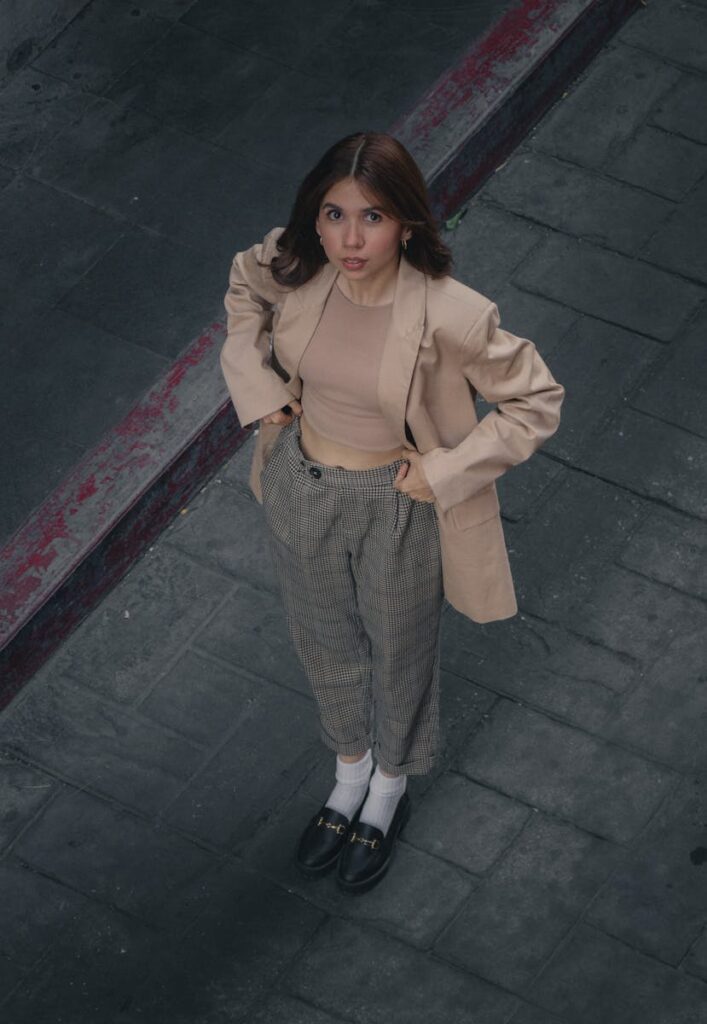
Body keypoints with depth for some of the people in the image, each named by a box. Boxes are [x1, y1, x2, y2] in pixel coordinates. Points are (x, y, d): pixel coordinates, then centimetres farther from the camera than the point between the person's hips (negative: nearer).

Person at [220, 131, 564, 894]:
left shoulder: (447, 316, -31)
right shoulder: (293, 270, -20)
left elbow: (536, 401, -18)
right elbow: (242, 289, 5)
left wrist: (445, 471, -19)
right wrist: (258, 385, -5)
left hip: (395, 506, -4)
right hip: (301, 486, 4)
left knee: (397, 650, 23)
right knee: (324, 637, 27)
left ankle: (389, 789, 52)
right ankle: (350, 773, 56)